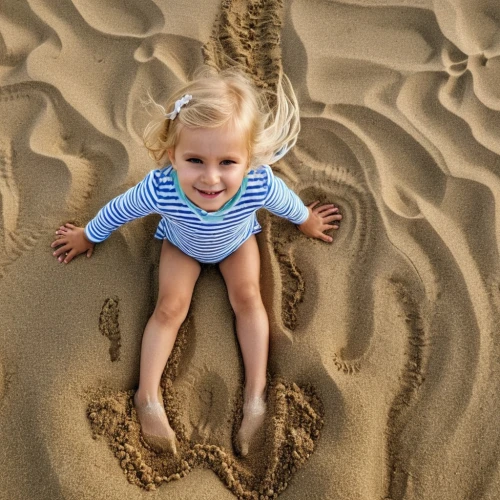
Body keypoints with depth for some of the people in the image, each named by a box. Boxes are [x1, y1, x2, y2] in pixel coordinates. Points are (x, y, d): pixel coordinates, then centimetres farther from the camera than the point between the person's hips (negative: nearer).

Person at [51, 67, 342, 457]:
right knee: (170, 307, -9)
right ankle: (148, 397, -3)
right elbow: (118, 210, -22)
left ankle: (256, 394, -4)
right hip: (182, 243, -1)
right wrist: (87, 236, -2)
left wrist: (307, 221, 6)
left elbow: (288, 204, -17)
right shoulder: (159, 189, -45)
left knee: (248, 298, -10)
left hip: (238, 240, 1)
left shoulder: (262, 185, -43)